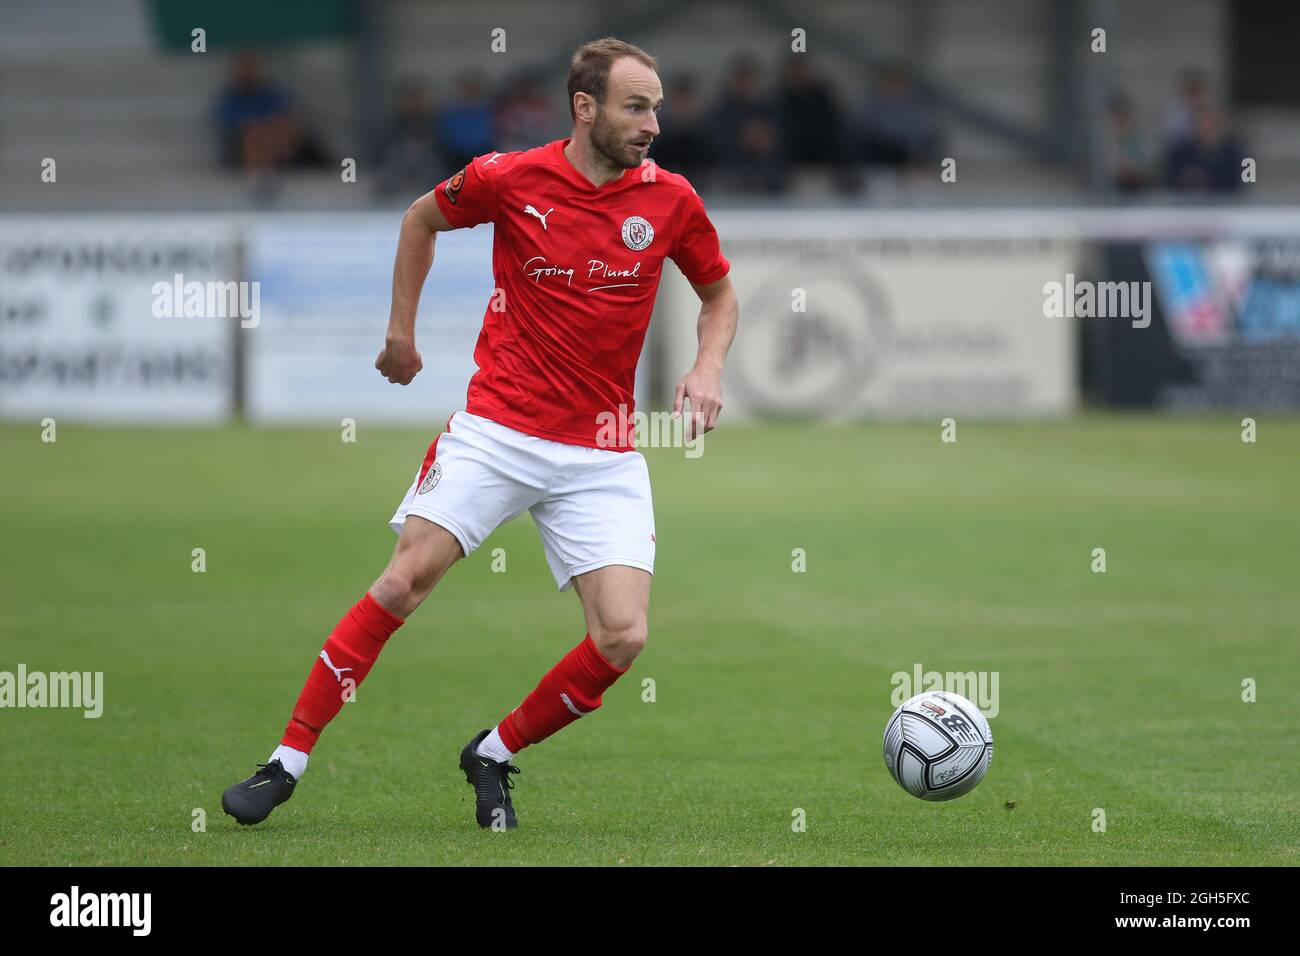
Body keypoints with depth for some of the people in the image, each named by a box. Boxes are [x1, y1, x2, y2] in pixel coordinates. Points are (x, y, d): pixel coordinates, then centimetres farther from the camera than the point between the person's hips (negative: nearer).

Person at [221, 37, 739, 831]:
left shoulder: (670, 201, -1)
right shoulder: (510, 179, -6)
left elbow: (720, 292, 16)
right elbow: (422, 219, 15)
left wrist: (707, 369, -2)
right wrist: (401, 331, 15)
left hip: (602, 453, 2)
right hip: (497, 429, -2)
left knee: (623, 639, -11)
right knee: (406, 580, -13)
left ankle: (493, 757, 11)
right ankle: (288, 763, -4)